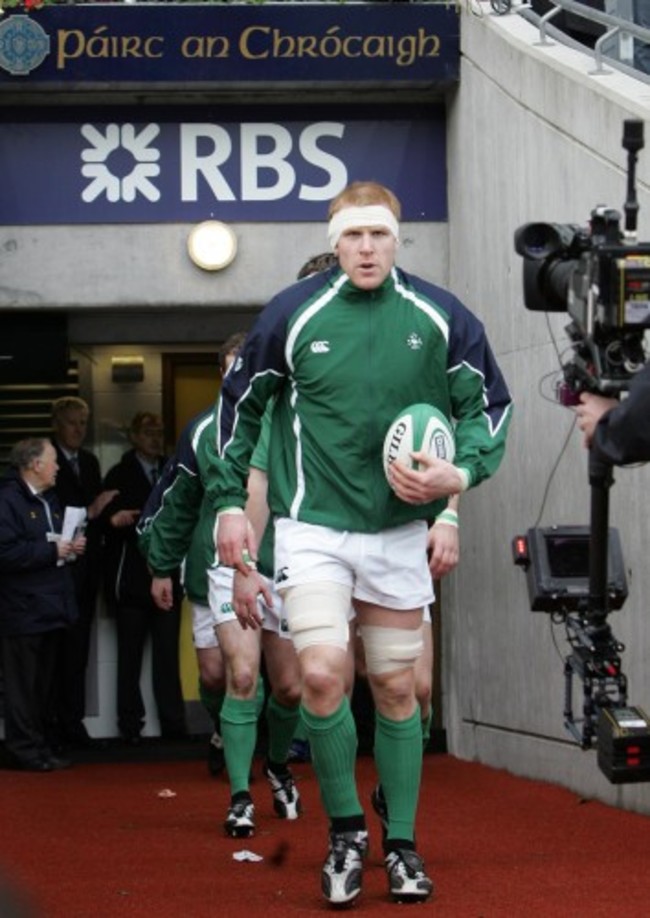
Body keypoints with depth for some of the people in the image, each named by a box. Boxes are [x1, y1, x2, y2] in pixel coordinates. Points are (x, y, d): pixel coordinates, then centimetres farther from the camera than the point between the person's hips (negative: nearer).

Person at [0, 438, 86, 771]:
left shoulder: (49, 501, 18)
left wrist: (73, 546, 8)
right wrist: (52, 550, -19)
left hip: (50, 609, 9)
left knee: (44, 685, 12)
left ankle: (40, 748, 18)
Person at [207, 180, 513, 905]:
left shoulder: (440, 318, -4)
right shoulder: (292, 314, -5)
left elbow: (490, 404, 6)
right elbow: (240, 401, 8)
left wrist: (460, 473, -12)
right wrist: (229, 501, 7)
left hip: (398, 531, 2)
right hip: (313, 528, -2)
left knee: (396, 690, 8)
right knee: (322, 674, -17)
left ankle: (401, 844, 21)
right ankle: (345, 831, 3)